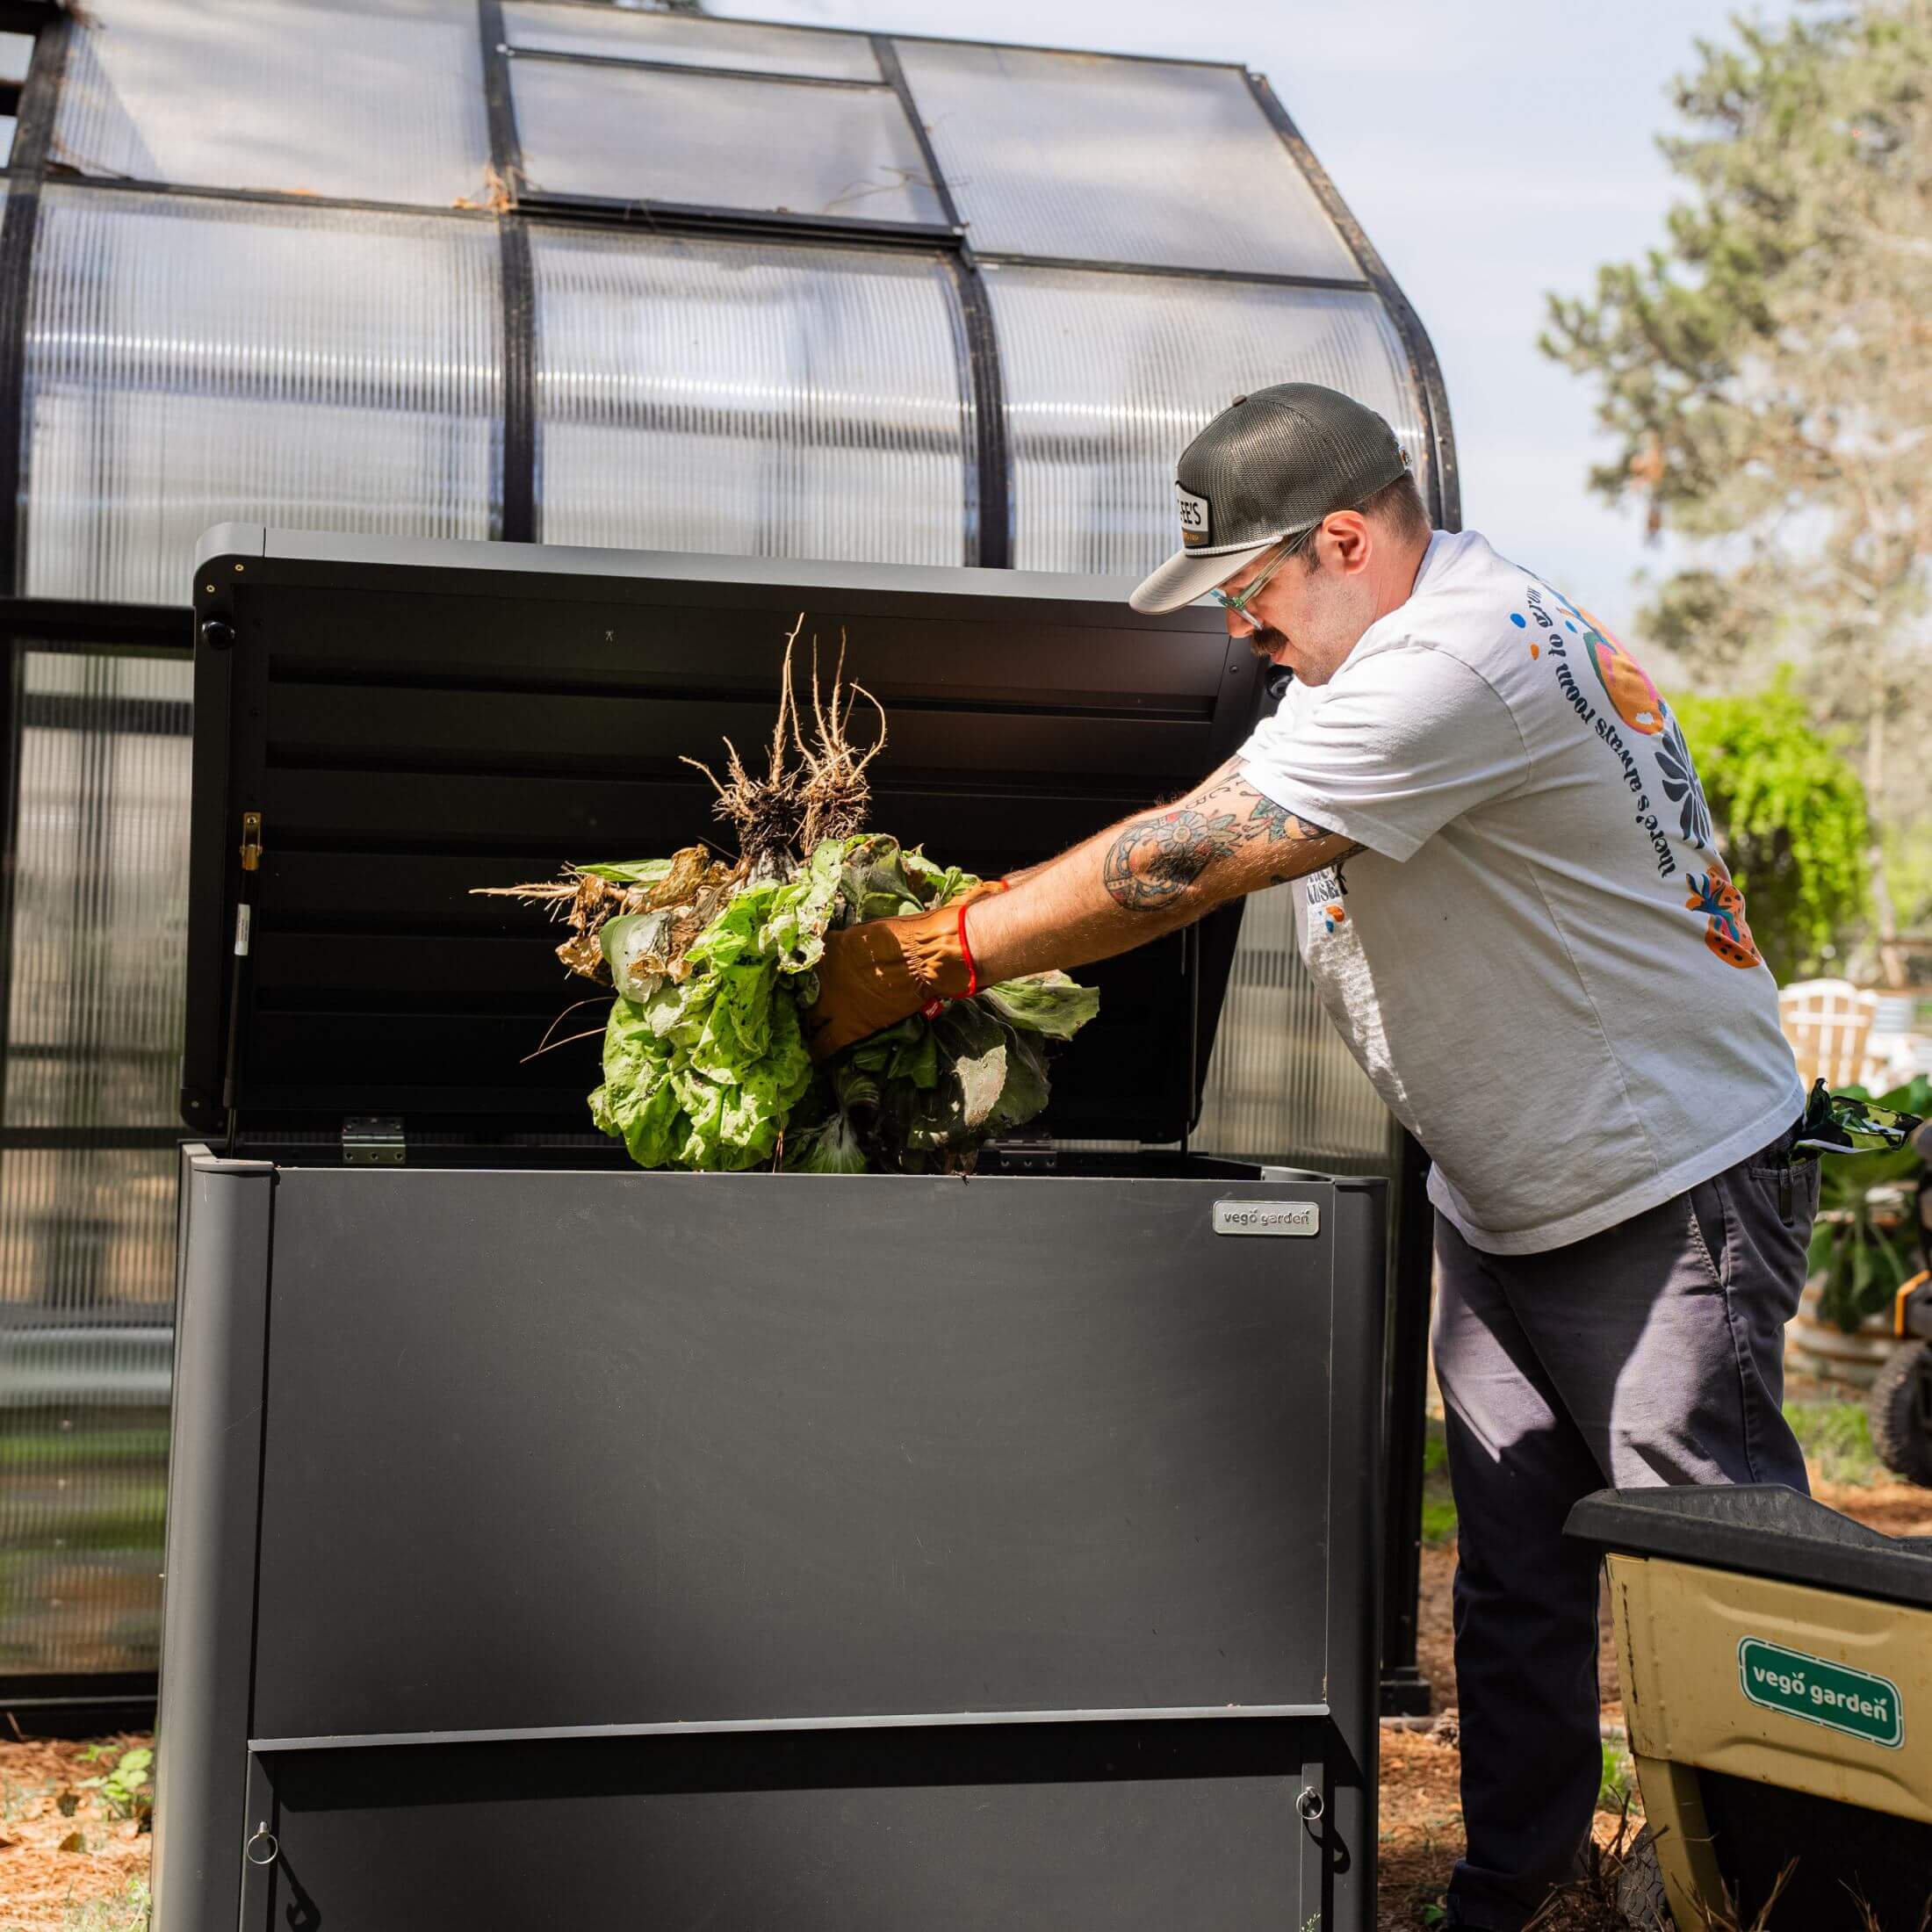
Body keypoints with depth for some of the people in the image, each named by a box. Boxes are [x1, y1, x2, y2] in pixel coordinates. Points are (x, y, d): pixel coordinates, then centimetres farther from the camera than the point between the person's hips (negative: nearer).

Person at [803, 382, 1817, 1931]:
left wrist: (926, 960, -21)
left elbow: (1186, 865, -27)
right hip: (1501, 1202, 10)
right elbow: (1201, 845, 11)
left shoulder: (1460, 661, -25)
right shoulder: (1392, 659, 9)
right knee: (1512, 1574, 13)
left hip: (1671, 1185, -10)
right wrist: (990, 919, -1)